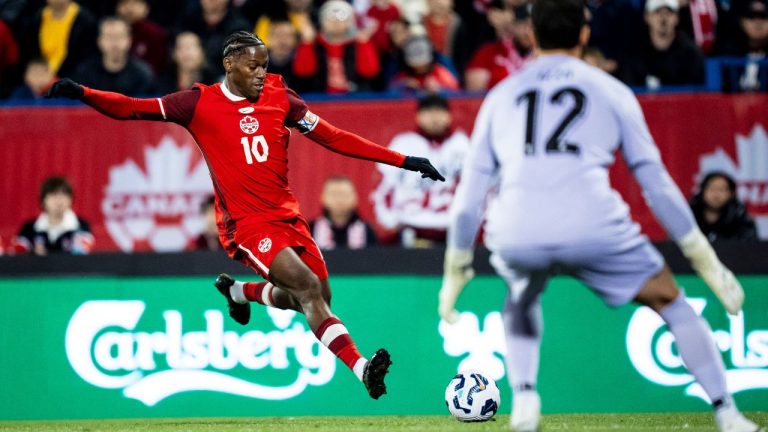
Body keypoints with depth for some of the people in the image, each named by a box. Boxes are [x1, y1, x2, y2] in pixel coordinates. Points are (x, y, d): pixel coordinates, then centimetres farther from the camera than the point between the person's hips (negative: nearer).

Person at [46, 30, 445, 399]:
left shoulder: (279, 97, 6)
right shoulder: (200, 104, -3)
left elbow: (334, 138, 7)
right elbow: (131, 109, -6)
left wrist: (402, 161, 2)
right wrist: (83, 94, -24)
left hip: (288, 216, 6)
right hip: (246, 223, -6)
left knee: (317, 299, 11)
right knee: (309, 288, -22)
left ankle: (239, 291, 37)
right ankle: (362, 369, -27)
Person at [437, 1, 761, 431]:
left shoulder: (502, 95, 24)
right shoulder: (611, 91, 18)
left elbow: (470, 192, 23)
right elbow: (656, 183, 14)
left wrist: (455, 271, 31)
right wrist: (704, 258, 18)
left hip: (515, 233, 2)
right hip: (593, 228, -2)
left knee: (522, 294, 36)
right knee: (669, 299, 18)